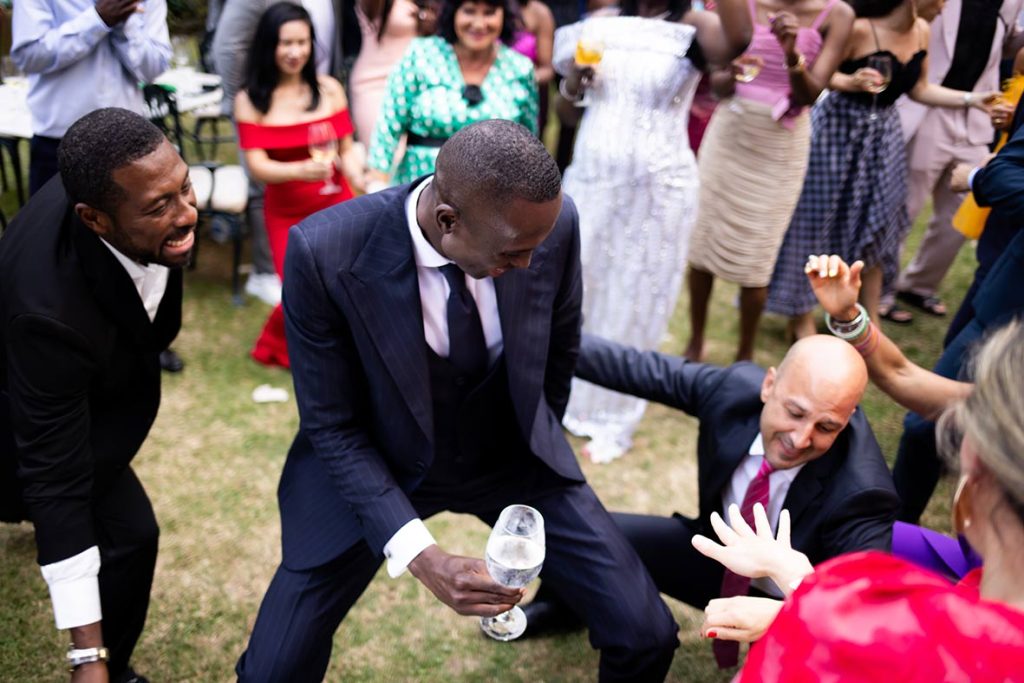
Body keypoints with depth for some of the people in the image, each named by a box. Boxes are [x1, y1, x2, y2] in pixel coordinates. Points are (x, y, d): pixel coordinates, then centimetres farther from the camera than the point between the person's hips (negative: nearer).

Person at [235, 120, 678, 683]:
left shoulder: (554, 222, -21)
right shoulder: (325, 253, -29)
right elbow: (333, 428, -18)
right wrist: (421, 556, -29)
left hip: (513, 458, 2)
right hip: (376, 465, -2)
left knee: (646, 636, -5)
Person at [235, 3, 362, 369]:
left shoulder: (329, 89, -3)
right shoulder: (250, 100, -6)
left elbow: (346, 149, 2)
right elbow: (257, 165, -12)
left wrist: (362, 181, -20)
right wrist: (301, 170, -31)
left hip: (335, 204, 1)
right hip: (286, 212, -1)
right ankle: (285, 342, 25)